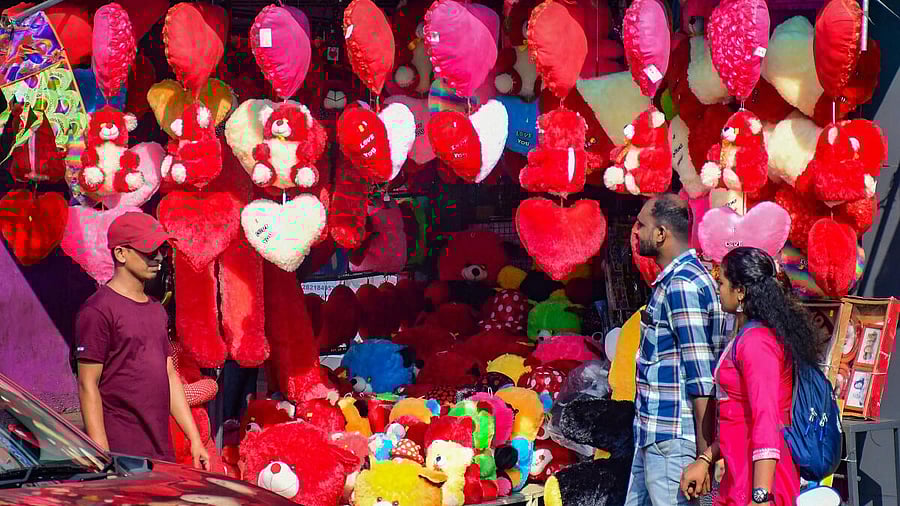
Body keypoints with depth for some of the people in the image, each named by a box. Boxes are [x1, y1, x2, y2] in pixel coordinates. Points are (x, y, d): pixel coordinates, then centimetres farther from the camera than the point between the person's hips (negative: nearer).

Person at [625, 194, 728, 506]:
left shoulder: (682, 285, -17)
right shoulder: (674, 280, 15)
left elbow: (702, 377, -21)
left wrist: (704, 453, -21)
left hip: (672, 441, -10)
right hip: (652, 436, 10)